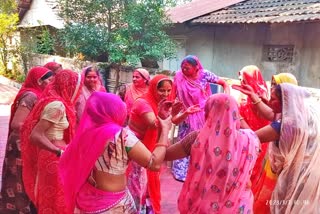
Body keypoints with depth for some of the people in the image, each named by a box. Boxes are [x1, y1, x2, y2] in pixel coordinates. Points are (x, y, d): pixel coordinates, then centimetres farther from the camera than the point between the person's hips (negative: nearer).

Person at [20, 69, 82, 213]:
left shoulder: (52, 99, 5)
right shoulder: (57, 105, -21)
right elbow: (35, 136, -27)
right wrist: (60, 152, -33)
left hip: (51, 153, 9)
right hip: (54, 157, -9)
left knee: (51, 195, 22)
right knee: (58, 196, 7)